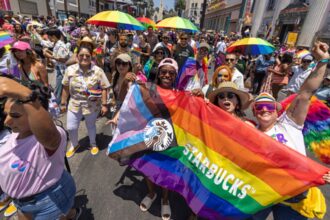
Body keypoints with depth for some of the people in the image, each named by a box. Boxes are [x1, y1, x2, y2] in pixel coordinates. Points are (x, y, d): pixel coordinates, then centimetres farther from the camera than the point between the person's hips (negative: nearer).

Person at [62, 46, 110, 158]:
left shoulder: (98, 71, -13)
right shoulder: (70, 70, -6)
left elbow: (104, 88, -11)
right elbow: (66, 88, 1)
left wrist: (104, 104, -13)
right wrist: (63, 103, 4)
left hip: (92, 105, -2)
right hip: (74, 104, 2)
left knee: (91, 126, 17)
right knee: (71, 128, 9)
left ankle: (93, 144, 43)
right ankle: (74, 145, 40)